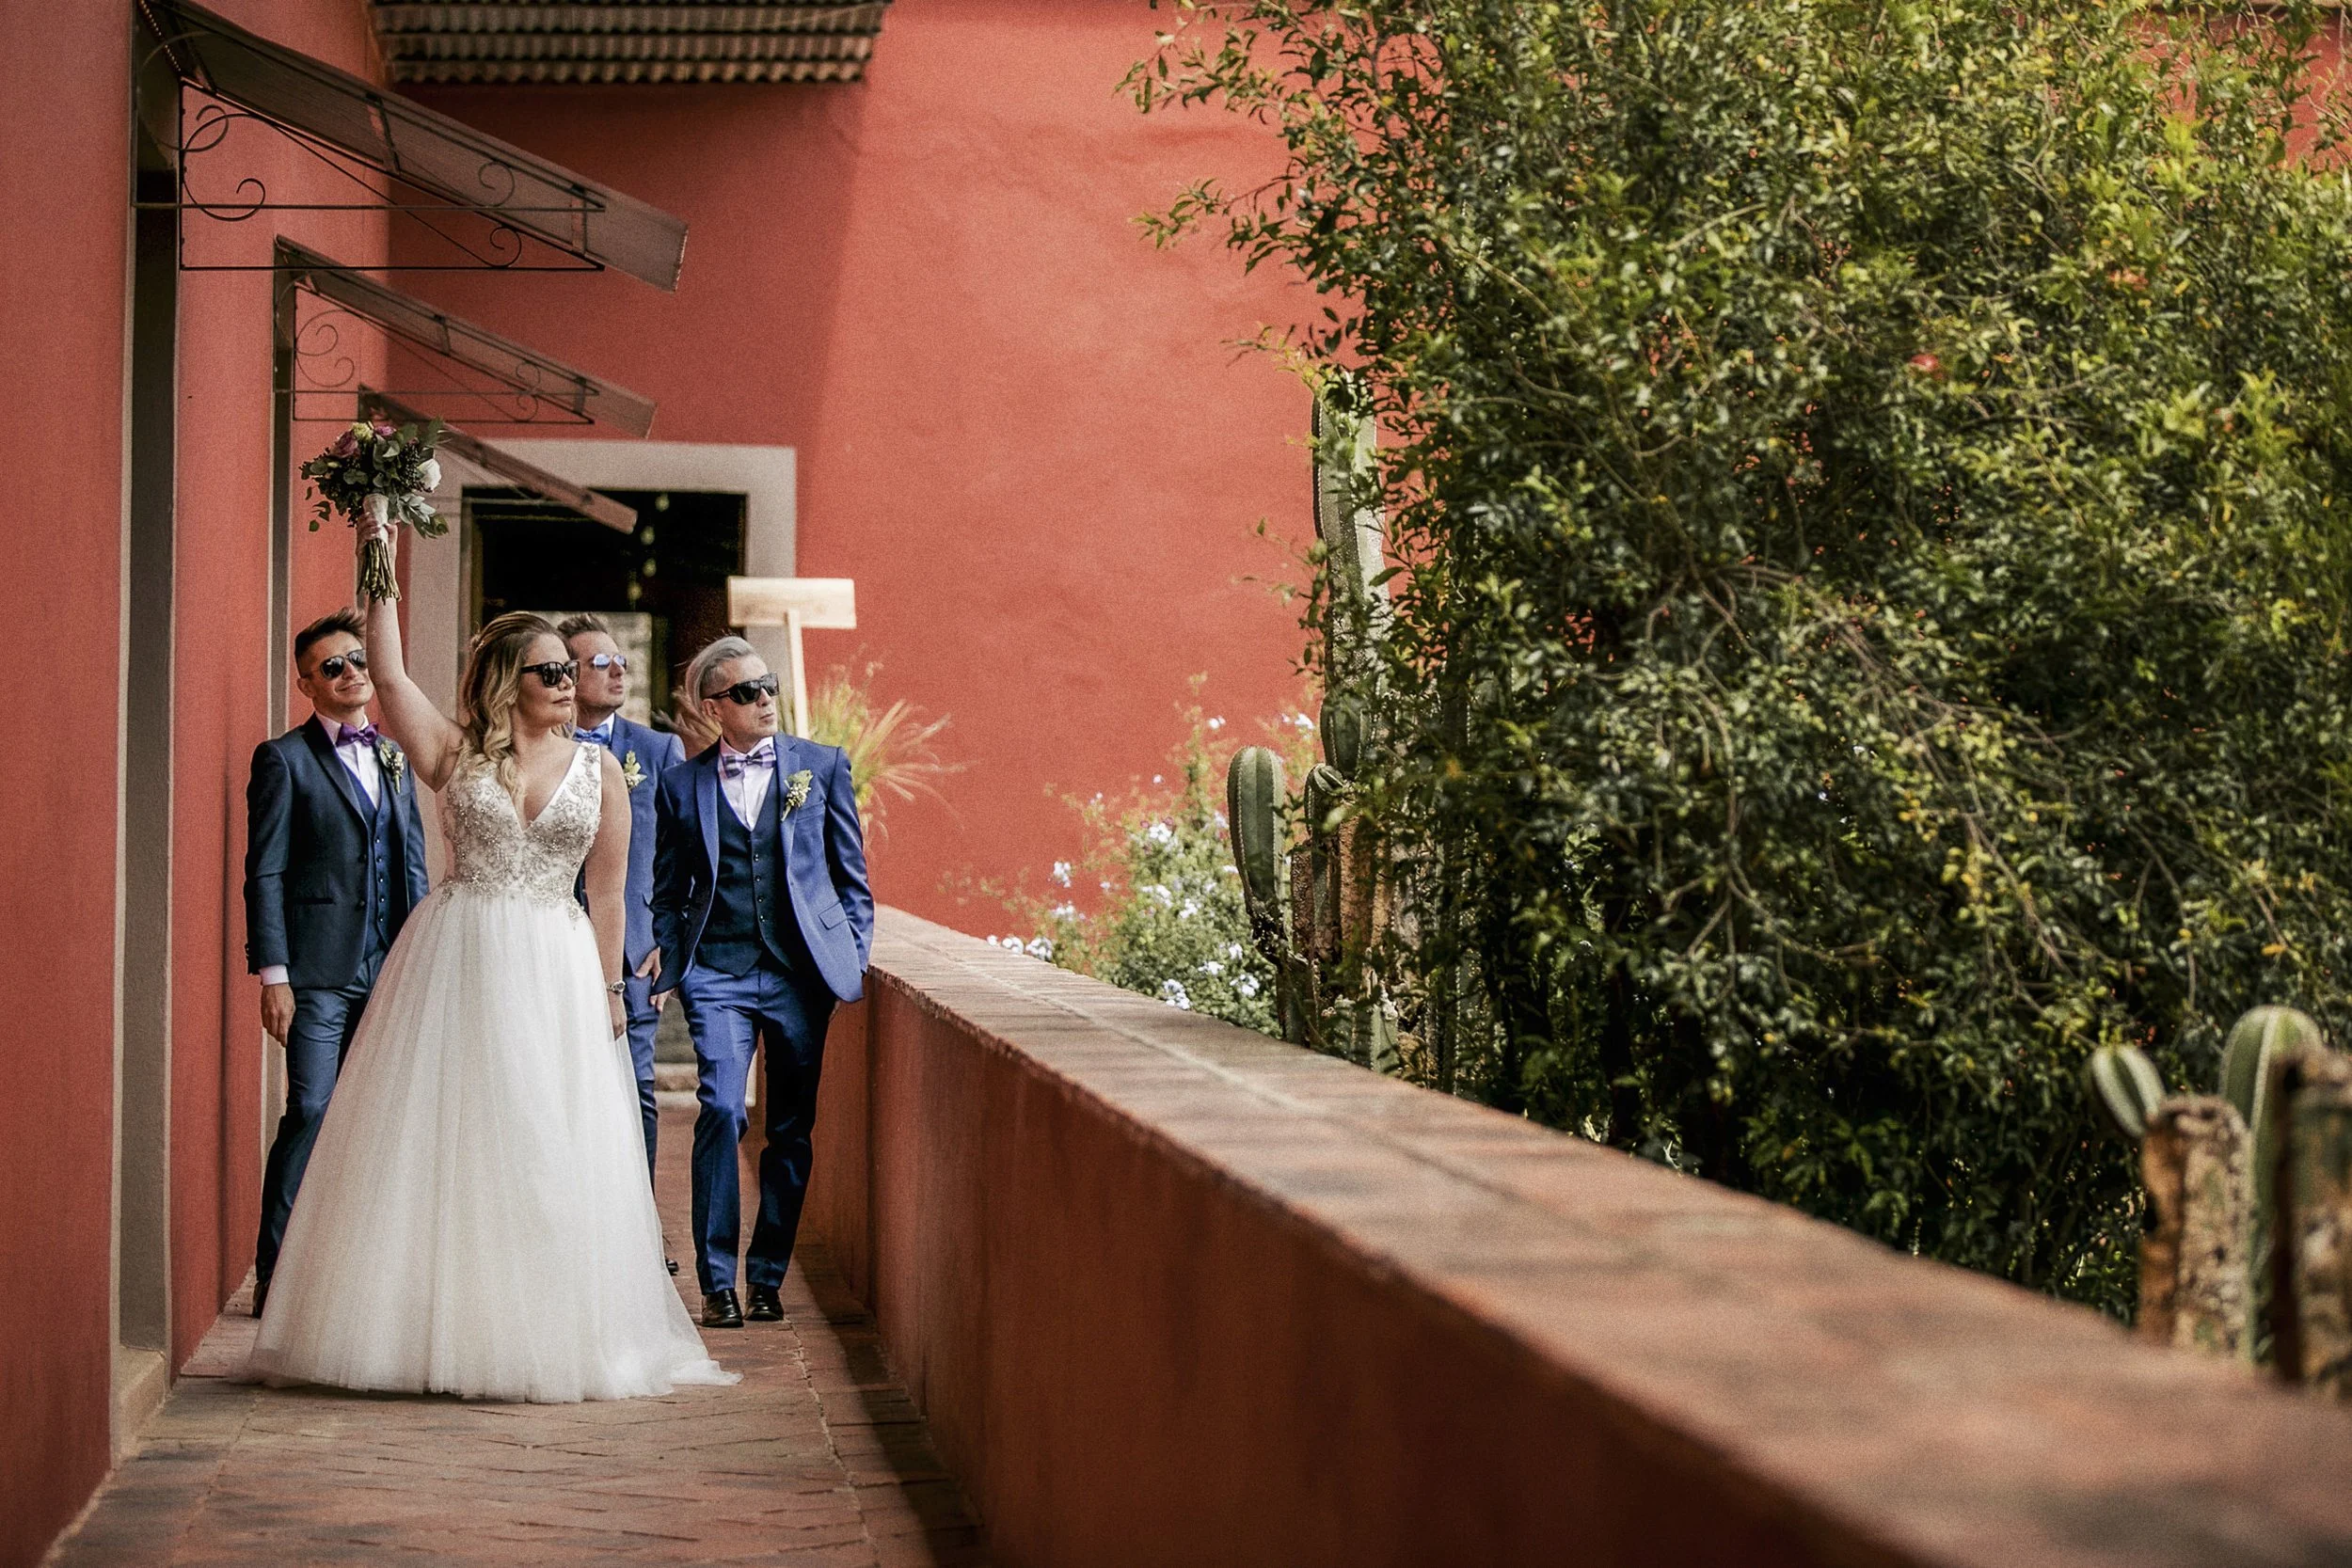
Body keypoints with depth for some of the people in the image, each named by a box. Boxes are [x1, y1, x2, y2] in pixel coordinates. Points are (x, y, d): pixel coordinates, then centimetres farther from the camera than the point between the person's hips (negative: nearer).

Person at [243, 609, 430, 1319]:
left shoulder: (394, 758, 16)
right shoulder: (285, 759, -1)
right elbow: (265, 873, -5)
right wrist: (272, 973, -12)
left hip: (391, 968, 6)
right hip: (319, 970, -5)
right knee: (311, 1114, -8)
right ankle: (277, 1278, -2)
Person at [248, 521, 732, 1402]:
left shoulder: (599, 770, 7)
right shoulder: (454, 757, 3)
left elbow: (606, 892, 9)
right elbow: (389, 675, -6)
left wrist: (609, 989, 7)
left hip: (553, 974, 1)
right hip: (454, 965, -1)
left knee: (550, 1154, 1)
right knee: (441, 1142, 0)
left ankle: (549, 1337, 9)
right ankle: (437, 1330, 9)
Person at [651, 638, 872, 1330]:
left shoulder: (822, 765, 7)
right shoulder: (682, 784, 7)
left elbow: (852, 876, 10)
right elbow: (669, 892, 12)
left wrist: (856, 960, 2)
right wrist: (669, 971, 2)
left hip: (801, 972, 1)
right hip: (718, 973, -1)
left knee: (791, 1130, 4)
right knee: (721, 1111, -14)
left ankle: (767, 1278, 15)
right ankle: (717, 1281, -6)